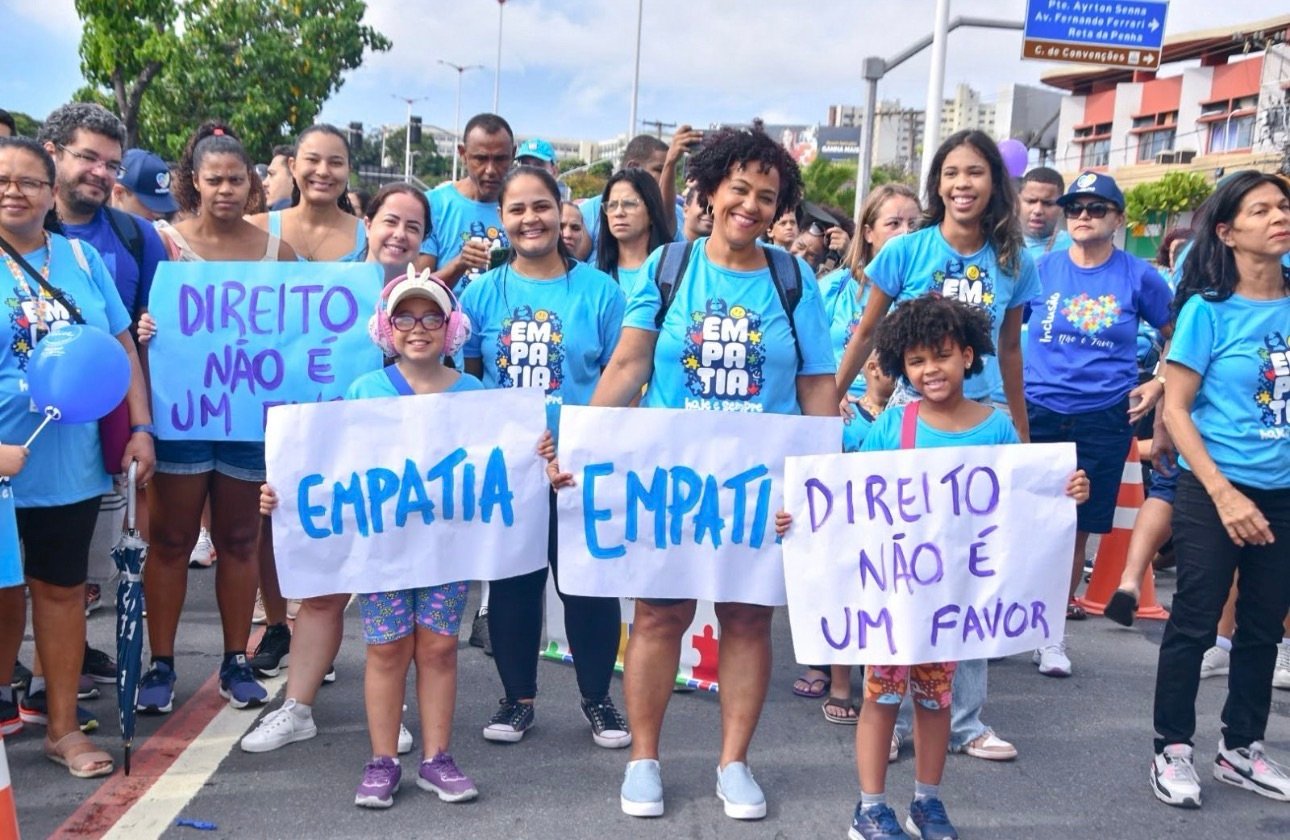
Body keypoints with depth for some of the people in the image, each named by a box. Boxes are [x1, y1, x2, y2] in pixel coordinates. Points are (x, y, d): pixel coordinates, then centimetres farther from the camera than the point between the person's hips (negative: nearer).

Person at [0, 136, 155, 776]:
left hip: (70, 462, 2)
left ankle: (62, 726, 23)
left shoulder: (81, 258, 5)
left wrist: (140, 428, 0)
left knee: (61, 587, 11)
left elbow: (123, 348, 8)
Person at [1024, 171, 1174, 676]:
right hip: (1036, 412, 0)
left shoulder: (1139, 277, 1)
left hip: (1104, 420, 0)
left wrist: (1159, 385, 2)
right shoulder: (1039, 269, 2)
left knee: (1075, 530, 6)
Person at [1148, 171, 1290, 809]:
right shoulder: (1208, 309, -9)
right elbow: (1176, 410, -9)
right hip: (1213, 492, -5)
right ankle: (1173, 750, 17)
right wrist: (1225, 495, -15)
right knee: (1195, 623, 2)